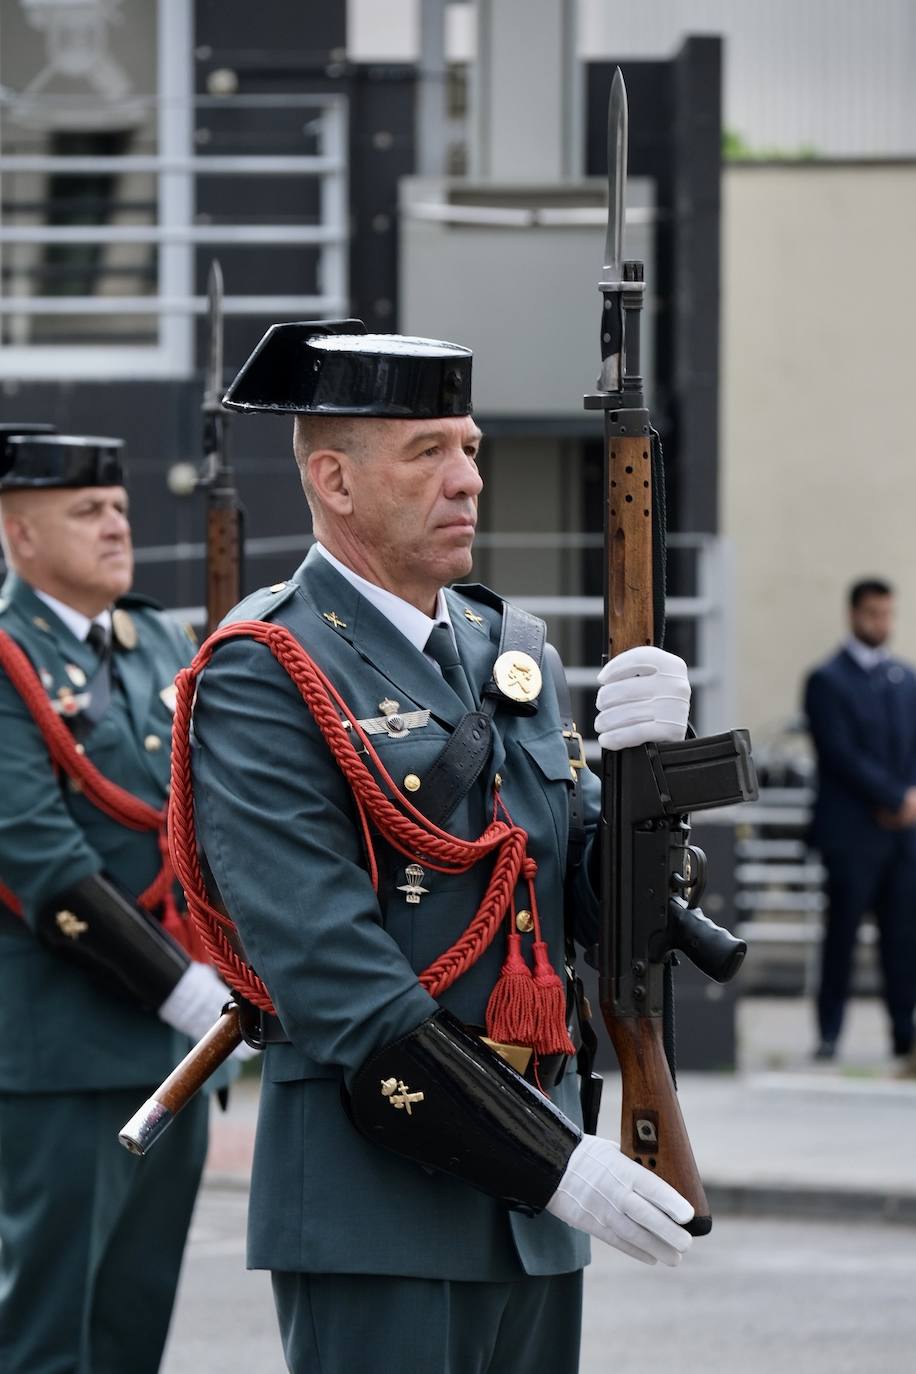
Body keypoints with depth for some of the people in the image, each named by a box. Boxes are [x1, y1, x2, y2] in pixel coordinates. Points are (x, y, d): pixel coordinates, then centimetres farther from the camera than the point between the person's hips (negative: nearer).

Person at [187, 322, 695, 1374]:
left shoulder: (506, 647, 14)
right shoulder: (264, 678, -9)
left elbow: (598, 909, 12)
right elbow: (337, 981, -17)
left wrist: (643, 758, -8)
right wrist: (560, 1165, -20)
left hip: (533, 1210, 7)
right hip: (378, 1203, -7)